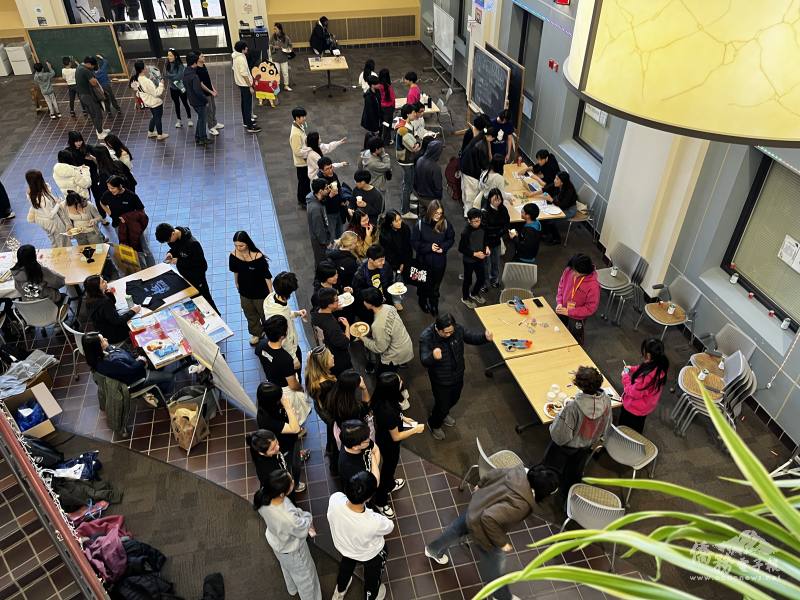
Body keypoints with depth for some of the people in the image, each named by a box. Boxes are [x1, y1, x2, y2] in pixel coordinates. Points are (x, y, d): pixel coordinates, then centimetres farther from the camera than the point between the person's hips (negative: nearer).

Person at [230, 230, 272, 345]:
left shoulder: (258, 257, -31)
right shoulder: (233, 256, -19)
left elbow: (267, 276, -19)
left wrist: (271, 293, -12)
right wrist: (237, 284, 18)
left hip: (260, 292, -4)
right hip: (244, 292, 4)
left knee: (264, 313, 20)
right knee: (250, 315, 26)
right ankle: (256, 333, 52)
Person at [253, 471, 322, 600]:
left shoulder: (264, 497, -32)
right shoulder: (289, 518, -48)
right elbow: (303, 530, -25)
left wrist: (298, 513, -13)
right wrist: (307, 517, -7)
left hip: (276, 541, 6)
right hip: (292, 550, -6)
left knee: (287, 567, 38)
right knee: (305, 576, 27)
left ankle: (292, 589, 67)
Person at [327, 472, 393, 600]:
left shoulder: (335, 499, -39)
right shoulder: (373, 522, -45)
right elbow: (389, 527, -19)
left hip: (343, 546, 4)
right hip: (370, 554, -4)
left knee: (346, 565, 38)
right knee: (372, 575, 32)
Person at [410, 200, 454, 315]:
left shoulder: (445, 224, -11)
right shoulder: (420, 225, -18)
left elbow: (451, 239, 0)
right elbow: (414, 242, -13)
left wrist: (443, 247, -18)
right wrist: (429, 247, -22)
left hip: (440, 261, 1)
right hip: (424, 260, -1)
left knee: (436, 284, 17)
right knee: (424, 283, 19)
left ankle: (434, 304, 39)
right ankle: (423, 302, 45)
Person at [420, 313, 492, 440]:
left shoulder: (457, 329, -19)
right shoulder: (426, 337, -33)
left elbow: (471, 336, -5)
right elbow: (424, 361, -39)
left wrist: (485, 337, -27)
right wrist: (433, 356, -63)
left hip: (458, 376, 5)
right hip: (441, 381, -5)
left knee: (454, 399, 30)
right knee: (442, 405, 15)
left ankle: (443, 414, 63)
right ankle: (434, 424, 49)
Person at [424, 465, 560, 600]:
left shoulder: (520, 472, -16)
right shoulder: (521, 505, -38)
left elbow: (493, 474, 0)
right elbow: (489, 518, -41)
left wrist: (480, 486, 20)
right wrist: (502, 542, -25)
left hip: (475, 505, 8)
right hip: (481, 527, -8)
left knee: (457, 529, 34)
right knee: (493, 566, 18)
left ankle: (433, 550, 61)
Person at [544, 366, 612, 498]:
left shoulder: (573, 407, -42)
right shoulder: (606, 400, -25)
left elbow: (560, 435, -30)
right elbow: (607, 424, -5)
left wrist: (563, 410, -16)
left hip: (567, 446, -5)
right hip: (588, 446, 5)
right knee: (575, 472, 32)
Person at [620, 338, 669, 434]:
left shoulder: (646, 376, -45)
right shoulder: (660, 366, -18)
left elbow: (634, 393, -29)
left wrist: (625, 377, -18)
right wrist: (632, 369, -3)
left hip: (635, 409, -8)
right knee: (638, 428, 35)